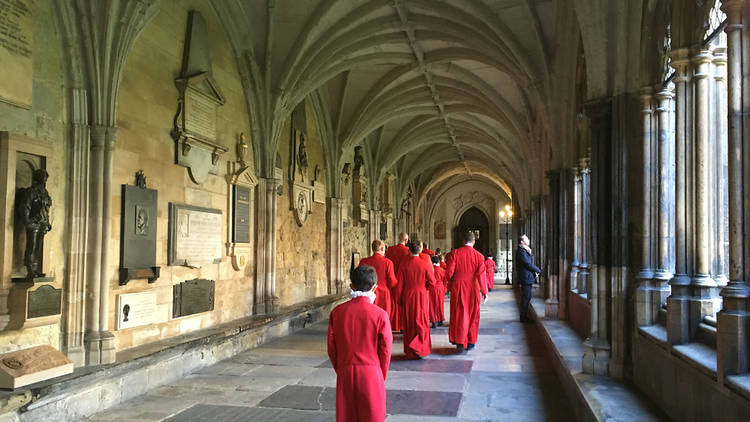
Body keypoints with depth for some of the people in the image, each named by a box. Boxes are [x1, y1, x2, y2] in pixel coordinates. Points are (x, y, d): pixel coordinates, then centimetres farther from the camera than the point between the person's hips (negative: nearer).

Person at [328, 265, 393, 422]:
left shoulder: (337, 312, -4)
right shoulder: (380, 314, -12)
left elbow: (331, 347, 2)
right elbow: (385, 350, -6)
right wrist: (382, 376, 10)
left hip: (345, 373, 3)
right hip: (371, 373, -2)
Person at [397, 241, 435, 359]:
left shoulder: (403, 264, -7)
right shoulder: (424, 264, -9)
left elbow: (400, 282, -4)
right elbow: (432, 282, -6)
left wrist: (400, 297, 7)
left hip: (407, 296, 1)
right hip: (421, 296, -1)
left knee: (409, 324, 11)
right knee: (421, 322, 9)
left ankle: (410, 352, 18)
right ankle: (419, 347, -7)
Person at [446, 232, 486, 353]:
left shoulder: (455, 253, -6)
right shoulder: (479, 256, -5)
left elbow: (449, 272, -6)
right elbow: (481, 275, -9)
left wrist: (450, 286, 8)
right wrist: (484, 291, -3)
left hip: (458, 288, 0)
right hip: (473, 289, 1)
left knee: (459, 315, 5)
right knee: (472, 315, 14)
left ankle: (460, 343, -3)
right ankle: (470, 342, 20)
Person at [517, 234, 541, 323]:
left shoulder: (525, 251, 18)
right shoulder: (521, 251, -15)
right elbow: (528, 264, -17)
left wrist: (535, 271, 3)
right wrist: (538, 270, -4)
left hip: (528, 278, 10)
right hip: (526, 278, -10)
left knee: (527, 297, 13)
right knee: (526, 298, -5)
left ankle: (524, 316, 20)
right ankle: (523, 317, 1)